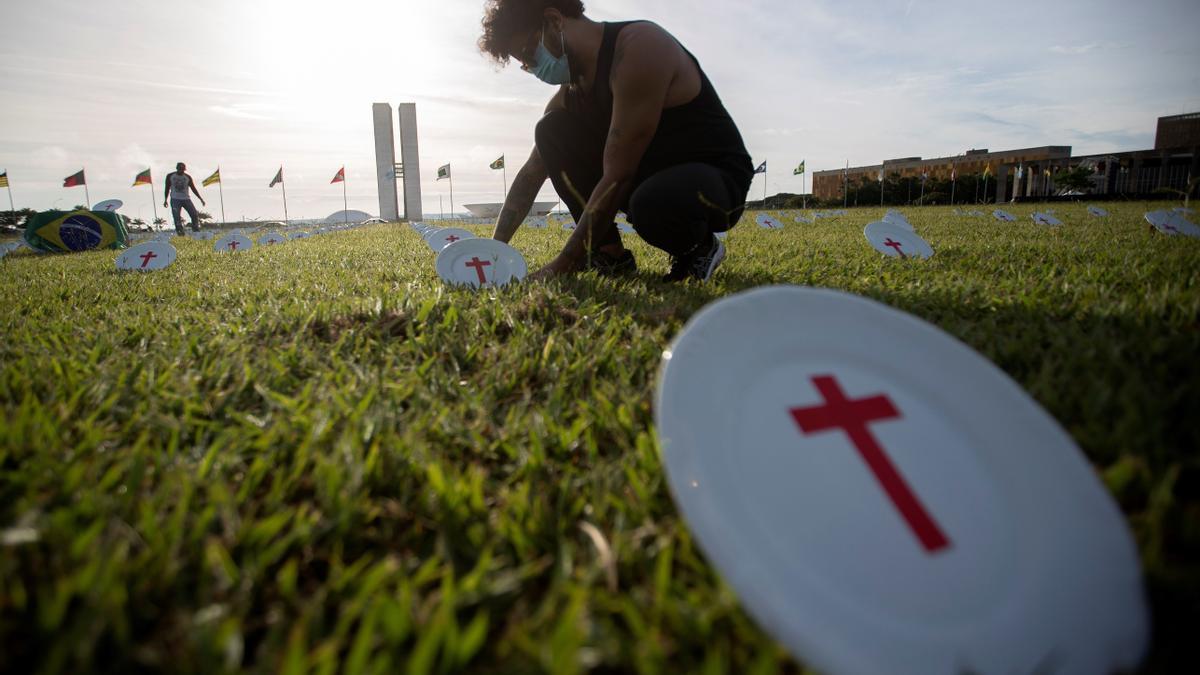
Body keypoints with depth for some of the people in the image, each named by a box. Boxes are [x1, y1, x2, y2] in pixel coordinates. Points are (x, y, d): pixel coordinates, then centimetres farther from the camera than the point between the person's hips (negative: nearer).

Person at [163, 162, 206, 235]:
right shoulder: (170, 176, 5)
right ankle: (180, 231, -5)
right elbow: (167, 188, 12)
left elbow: (194, 189, 10)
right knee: (177, 217, -10)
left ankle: (196, 231, 0)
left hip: (186, 199, 1)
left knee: (195, 215, -11)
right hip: (175, 199, -1)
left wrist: (201, 199, 5)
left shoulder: (188, 177, 5)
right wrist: (165, 200, 9)